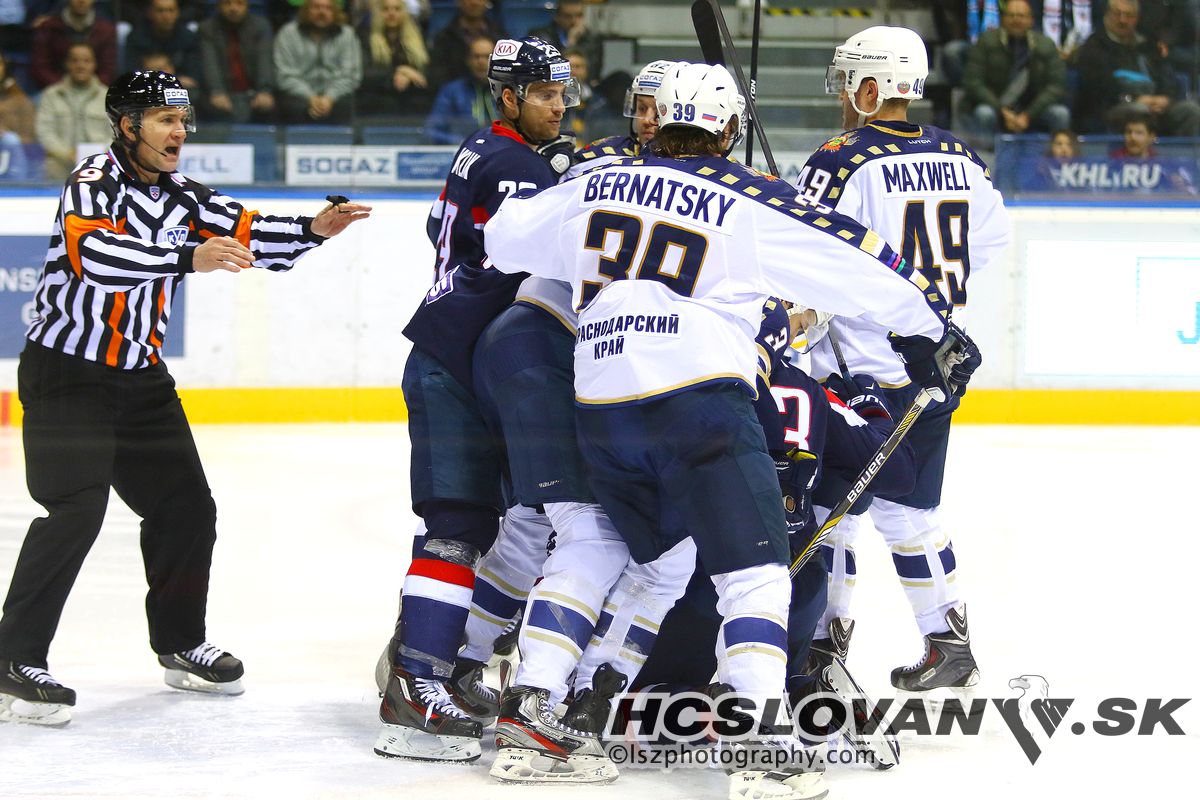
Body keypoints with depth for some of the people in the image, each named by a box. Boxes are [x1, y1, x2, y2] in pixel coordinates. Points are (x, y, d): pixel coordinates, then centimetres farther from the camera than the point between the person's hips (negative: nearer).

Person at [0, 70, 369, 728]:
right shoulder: (95, 181, -16)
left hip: (140, 377, 8)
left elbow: (245, 232, 2)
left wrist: (311, 230, -16)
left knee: (185, 506, 11)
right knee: (76, 511, -19)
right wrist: (188, 258, -45)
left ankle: (181, 644, 29)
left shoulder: (181, 199, 8)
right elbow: (93, 252, -35)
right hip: (67, 371, -8)